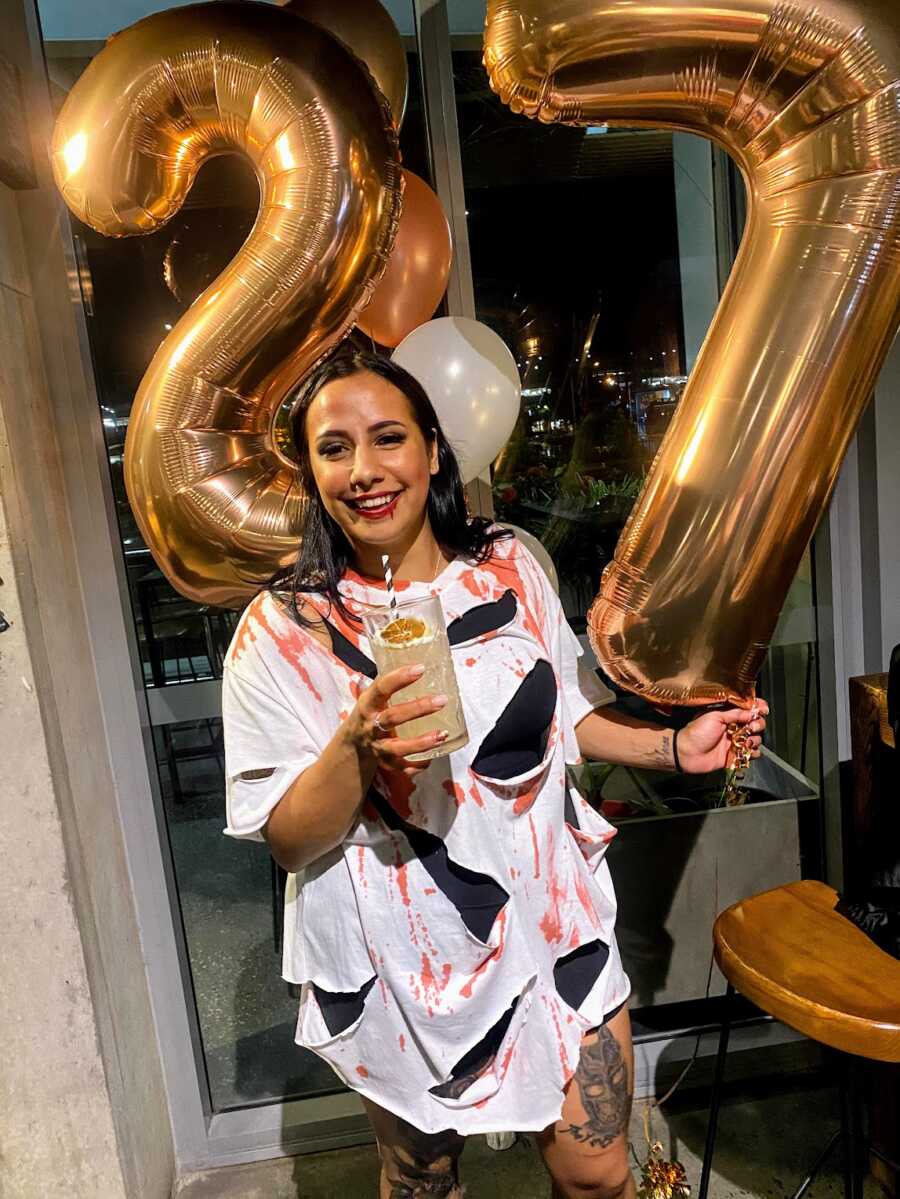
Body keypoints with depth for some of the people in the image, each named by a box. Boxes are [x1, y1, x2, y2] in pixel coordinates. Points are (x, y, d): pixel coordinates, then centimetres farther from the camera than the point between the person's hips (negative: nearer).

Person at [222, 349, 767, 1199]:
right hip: (398, 959, -1)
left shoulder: (512, 569, -4)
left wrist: (674, 748, -2)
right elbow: (288, 840, -14)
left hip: (547, 918, 2)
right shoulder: (283, 629, -14)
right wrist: (357, 747, -31)